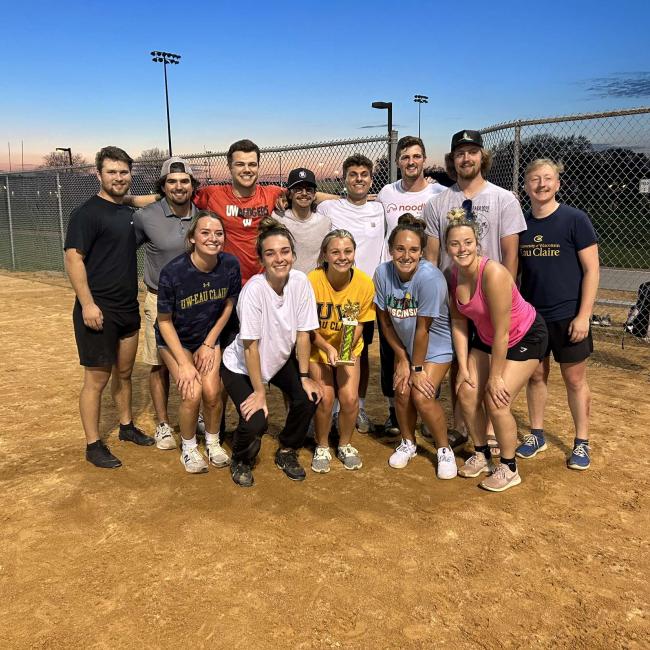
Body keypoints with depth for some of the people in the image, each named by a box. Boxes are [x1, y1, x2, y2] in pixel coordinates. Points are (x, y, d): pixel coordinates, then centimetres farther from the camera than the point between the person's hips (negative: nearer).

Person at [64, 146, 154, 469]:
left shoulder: (129, 212, 12)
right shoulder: (87, 212, -11)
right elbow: (73, 258, -16)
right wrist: (87, 304, -22)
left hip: (128, 308, 7)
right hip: (98, 310, -7)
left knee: (124, 372, 18)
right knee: (97, 379, 0)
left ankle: (127, 426, 35)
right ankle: (93, 445, 11)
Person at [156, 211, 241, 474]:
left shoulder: (230, 265, -18)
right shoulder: (172, 272, -27)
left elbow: (229, 305, -1)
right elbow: (164, 321, -16)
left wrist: (209, 344, -2)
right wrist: (184, 364, -18)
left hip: (209, 338, 2)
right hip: (175, 340, -2)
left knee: (212, 392, -13)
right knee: (192, 393, -18)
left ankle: (213, 442, 16)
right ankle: (189, 448, 9)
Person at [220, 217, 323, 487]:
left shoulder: (300, 282, -16)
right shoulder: (254, 289, -29)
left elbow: (303, 333, -8)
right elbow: (250, 346, -24)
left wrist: (304, 377, -7)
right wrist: (259, 391, -18)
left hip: (280, 359, 5)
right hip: (241, 366, -4)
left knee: (308, 398, -15)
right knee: (255, 422, -20)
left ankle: (287, 452, 15)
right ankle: (241, 459, 16)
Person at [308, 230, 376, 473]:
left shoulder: (364, 282, -15)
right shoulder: (313, 280, -21)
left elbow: (360, 323, -5)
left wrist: (347, 348, -21)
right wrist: (328, 348, -24)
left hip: (349, 347, 2)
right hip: (318, 346, -1)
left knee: (350, 397, -12)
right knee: (325, 397, -14)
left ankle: (345, 445, 17)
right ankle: (322, 447, 13)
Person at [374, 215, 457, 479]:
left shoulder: (430, 277, -31)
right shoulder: (383, 273, -17)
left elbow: (422, 329, -23)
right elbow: (385, 322, -5)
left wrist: (418, 368, -14)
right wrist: (402, 359, -3)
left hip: (436, 345, -4)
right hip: (405, 345, 4)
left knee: (421, 396, -15)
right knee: (402, 392, -3)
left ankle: (444, 449, 10)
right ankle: (408, 443, 26)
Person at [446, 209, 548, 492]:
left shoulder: (493, 273, -33)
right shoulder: (453, 275, -12)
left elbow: (502, 332, -28)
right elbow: (458, 323, -3)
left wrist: (495, 377, -21)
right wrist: (463, 366, -7)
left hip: (526, 337, -6)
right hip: (486, 337, 7)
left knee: (496, 401, -13)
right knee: (467, 393, -1)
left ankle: (509, 469, 9)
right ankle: (481, 455, 22)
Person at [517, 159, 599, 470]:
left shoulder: (575, 219, -8)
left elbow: (592, 269, -9)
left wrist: (583, 315, -14)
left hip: (568, 316, -3)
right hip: (531, 315, 4)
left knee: (575, 379, 6)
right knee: (536, 375, 12)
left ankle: (582, 442, 21)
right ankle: (536, 435, 27)